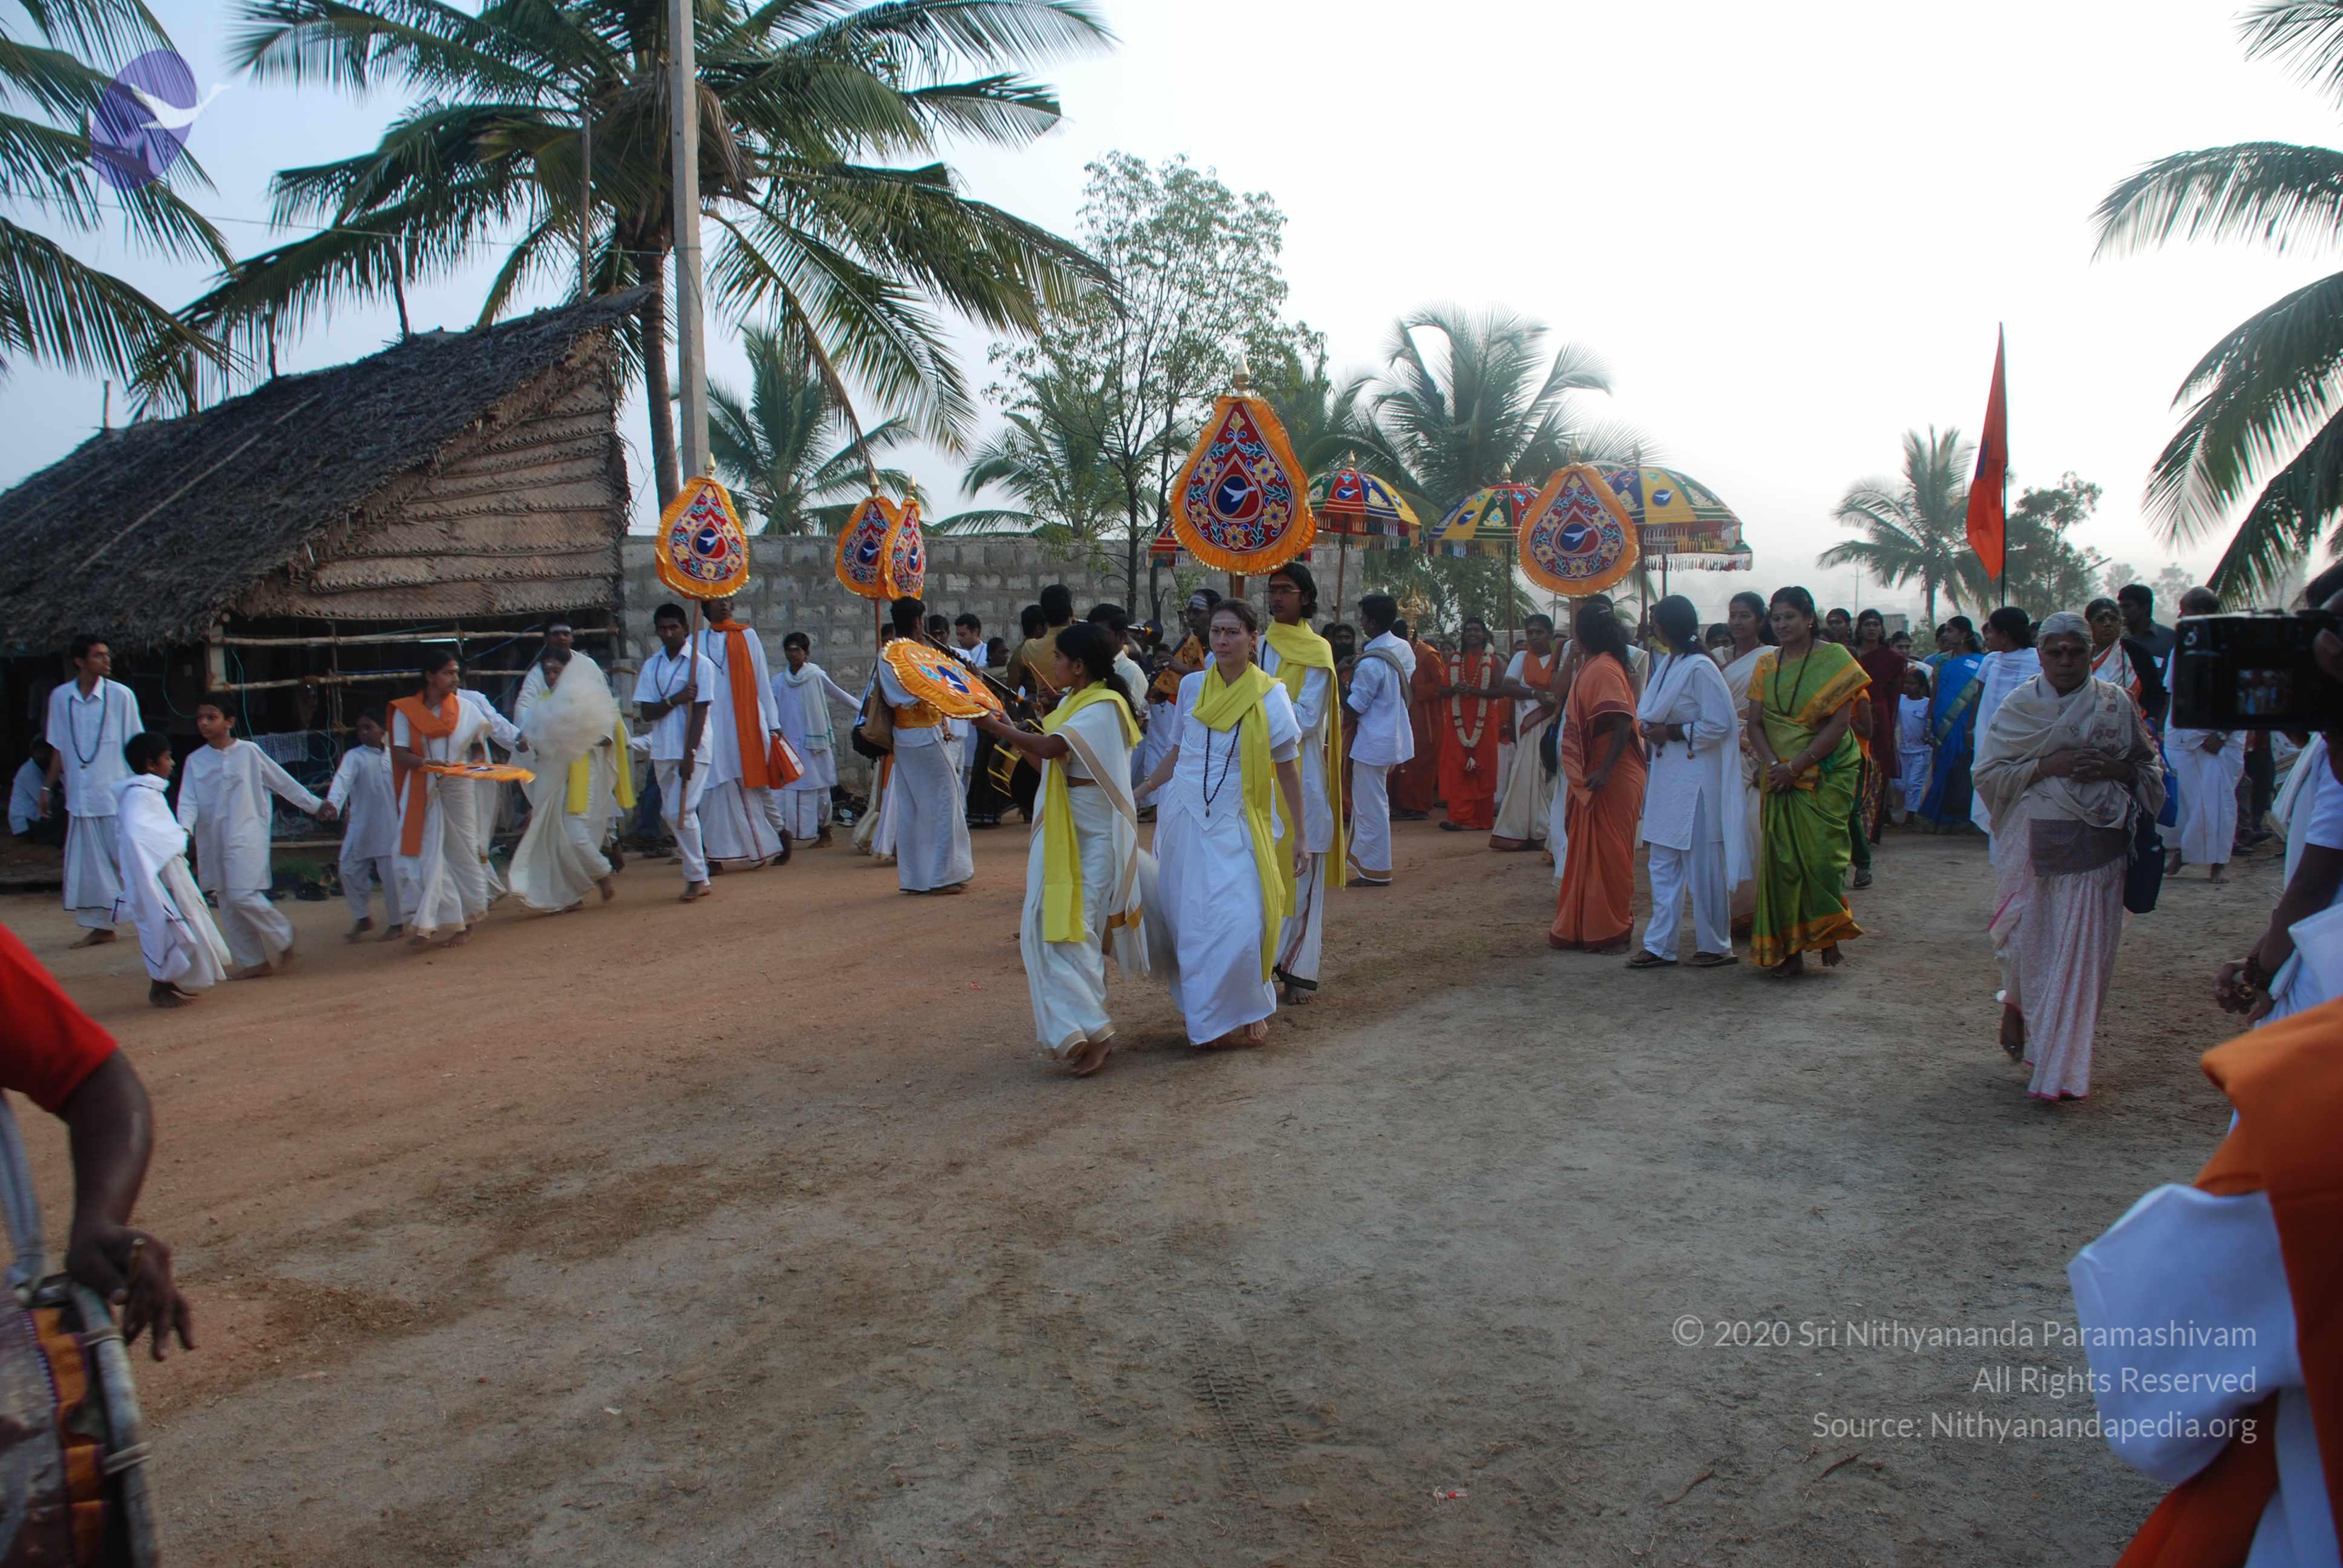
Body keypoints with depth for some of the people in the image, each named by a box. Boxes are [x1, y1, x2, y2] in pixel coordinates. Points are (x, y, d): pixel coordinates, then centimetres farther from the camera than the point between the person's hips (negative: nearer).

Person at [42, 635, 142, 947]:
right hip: (81, 796, 3)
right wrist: (50, 788, 13)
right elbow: (58, 748, 12)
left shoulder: (120, 695, -4)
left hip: (117, 793, -3)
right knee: (89, 863, 7)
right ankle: (100, 926, 17)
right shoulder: (60, 697, 3)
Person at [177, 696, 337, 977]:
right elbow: (188, 801, -1)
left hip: (245, 837, -5)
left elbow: (283, 782, 5)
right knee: (227, 905, 6)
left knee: (243, 896, -16)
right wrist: (185, 828, -20)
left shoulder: (248, 752, -2)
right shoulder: (195, 761, 6)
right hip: (211, 842, 5)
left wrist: (315, 805, 10)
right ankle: (252, 962, 15)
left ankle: (282, 936, 8)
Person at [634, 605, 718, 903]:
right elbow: (647, 713, 4)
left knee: (680, 811, -13)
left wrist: (690, 754, -16)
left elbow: (700, 712, -10)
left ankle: (696, 878, -2)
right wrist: (674, 700, -14)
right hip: (663, 750, 5)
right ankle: (698, 876, 17)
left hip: (693, 749, -5)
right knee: (670, 813, 7)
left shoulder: (700, 664, -4)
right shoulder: (651, 666, 9)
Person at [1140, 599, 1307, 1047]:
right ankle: (1206, 1015, 20)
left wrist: (1301, 836, -1)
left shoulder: (1269, 695, -5)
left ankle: (1242, 1013, 12)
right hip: (1184, 816, 3)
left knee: (1238, 922, -11)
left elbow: (1287, 770, -1)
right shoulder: (1192, 686, 3)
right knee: (1189, 920, 4)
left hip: (1235, 822, -3)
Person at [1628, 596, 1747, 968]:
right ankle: (1660, 946, 16)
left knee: (1702, 864, 2)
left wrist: (1671, 733, -15)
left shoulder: (1700, 668, -16)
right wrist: (1647, 726, -2)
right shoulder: (1665, 662, 10)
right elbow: (1648, 712, 19)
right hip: (1666, 776, 9)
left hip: (1695, 778, -9)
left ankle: (1715, 947, 15)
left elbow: (1719, 725, -19)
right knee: (1663, 866, 10)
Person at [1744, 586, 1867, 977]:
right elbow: (1755, 723, 5)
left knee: (1820, 853, -6)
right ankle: (1788, 949, 5)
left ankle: (1827, 935, 15)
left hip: (1827, 774, -3)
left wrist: (1797, 765, -15)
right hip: (1780, 778, 3)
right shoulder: (1766, 664, 10)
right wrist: (1772, 764, -12)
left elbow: (1839, 724, -10)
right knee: (1782, 856, -1)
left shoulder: (1834, 659, -3)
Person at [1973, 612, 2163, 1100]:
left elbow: (2150, 767, 10)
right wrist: (2046, 766, -16)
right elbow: (1987, 773, -3)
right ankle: (2017, 1004, 41)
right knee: (2029, 942, 6)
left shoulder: (2116, 705, 4)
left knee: (2081, 953, -2)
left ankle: (2062, 1068, 7)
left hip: (2095, 844, 0)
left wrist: (2115, 770, -11)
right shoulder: (2017, 707, 2)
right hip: (2033, 844, 0)